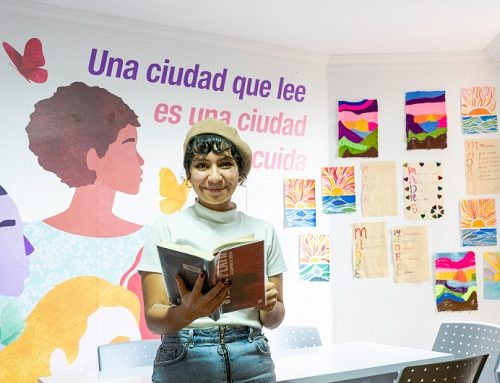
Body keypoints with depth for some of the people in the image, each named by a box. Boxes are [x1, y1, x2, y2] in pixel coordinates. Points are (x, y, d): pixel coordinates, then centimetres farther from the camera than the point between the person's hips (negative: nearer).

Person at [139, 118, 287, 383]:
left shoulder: (263, 231, 5)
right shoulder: (167, 228, -3)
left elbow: (274, 319, 10)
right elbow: (153, 317, -5)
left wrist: (268, 305, -12)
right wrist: (187, 312, -25)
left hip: (252, 361, 3)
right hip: (184, 362, -2)